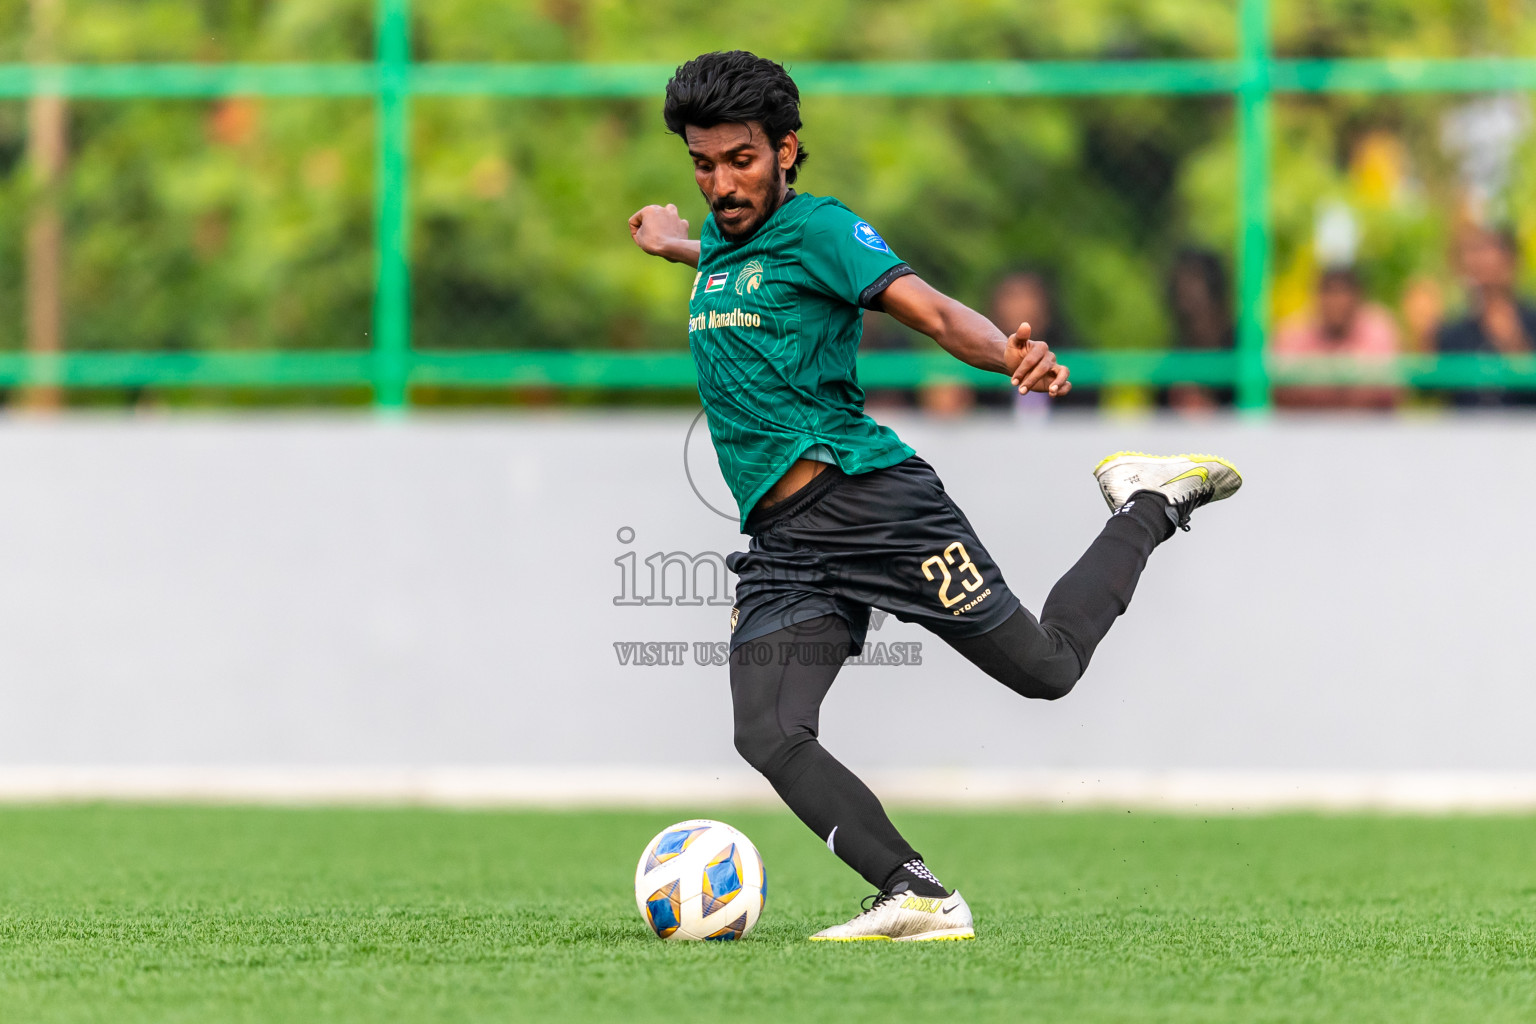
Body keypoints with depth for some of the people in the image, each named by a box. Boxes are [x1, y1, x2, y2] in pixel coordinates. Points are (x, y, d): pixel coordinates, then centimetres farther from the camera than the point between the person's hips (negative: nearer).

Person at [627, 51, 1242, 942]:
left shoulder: (815, 227, -5)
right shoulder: (718, 242, 17)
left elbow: (933, 312, -19)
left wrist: (1011, 356, -39)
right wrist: (674, 244, 63)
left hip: (869, 498, -7)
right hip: (781, 549, 7)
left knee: (1045, 667, 1)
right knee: (770, 736, -16)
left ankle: (1151, 505, 25)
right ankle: (920, 900, -21)